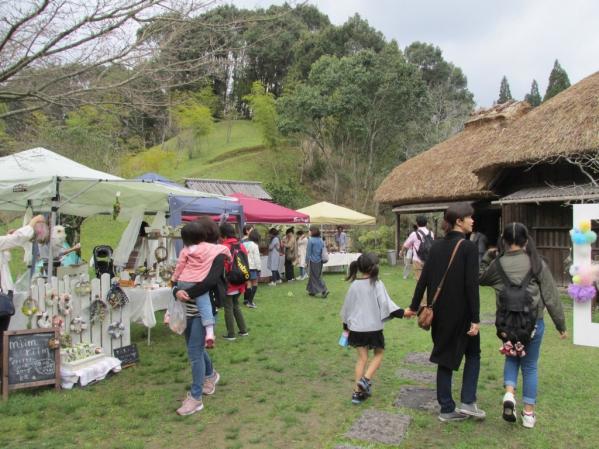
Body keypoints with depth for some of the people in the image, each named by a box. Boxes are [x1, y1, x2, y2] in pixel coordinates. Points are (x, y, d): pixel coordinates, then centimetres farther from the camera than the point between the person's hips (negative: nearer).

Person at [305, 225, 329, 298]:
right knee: (318, 276, 16)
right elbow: (323, 251, 10)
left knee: (315, 277, 2)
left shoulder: (311, 240, -14)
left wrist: (307, 261, -3)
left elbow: (308, 252, -11)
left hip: (313, 261, -6)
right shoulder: (321, 240, 5)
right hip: (320, 261, 7)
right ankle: (312, 291, 24)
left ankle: (324, 290, -8)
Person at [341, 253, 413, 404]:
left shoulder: (354, 285, 2)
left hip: (356, 328, 4)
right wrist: (402, 312, -14)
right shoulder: (377, 284, -11)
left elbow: (347, 307, 10)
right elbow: (386, 304, -17)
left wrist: (346, 326, 20)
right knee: (378, 353, 17)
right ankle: (366, 379, -3)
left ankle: (357, 391, 12)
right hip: (373, 327, -4)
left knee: (362, 357, 12)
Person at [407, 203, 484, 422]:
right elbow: (471, 285, -17)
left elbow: (424, 278, 5)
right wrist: (475, 319, -14)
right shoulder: (469, 247, -14)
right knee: (473, 354, 18)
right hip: (461, 312, -5)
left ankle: (447, 409, 20)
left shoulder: (437, 246, 4)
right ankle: (467, 402, 13)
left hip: (440, 313, 5)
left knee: (445, 357, 13)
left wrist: (414, 306, 11)